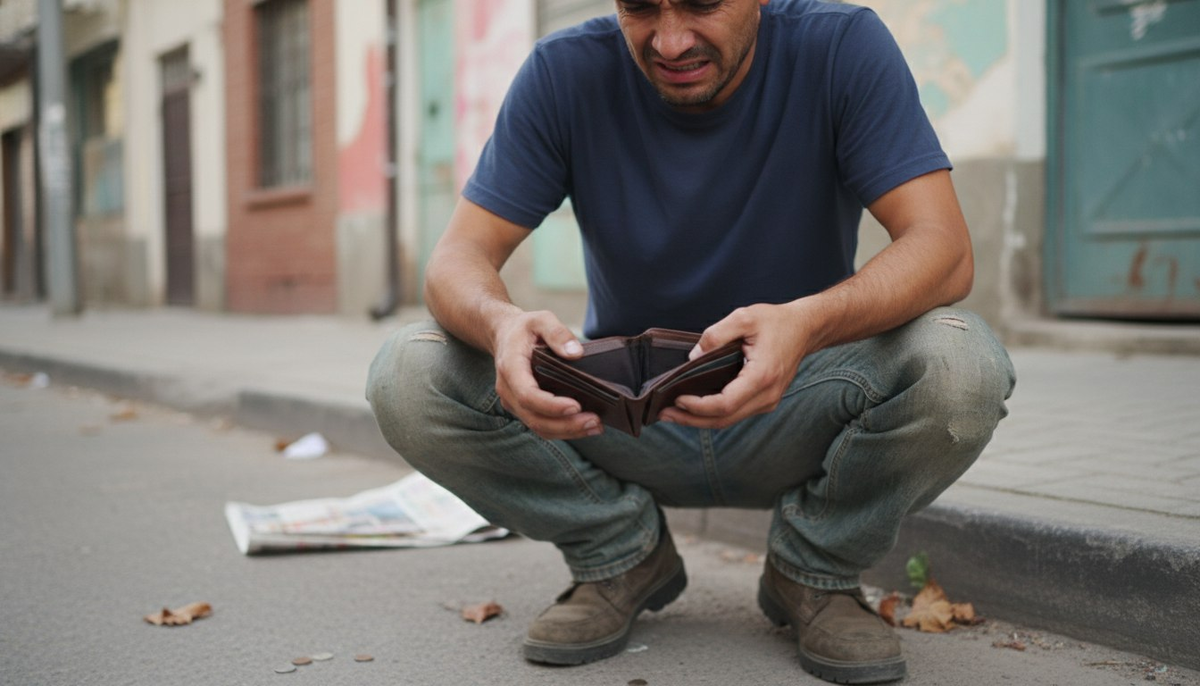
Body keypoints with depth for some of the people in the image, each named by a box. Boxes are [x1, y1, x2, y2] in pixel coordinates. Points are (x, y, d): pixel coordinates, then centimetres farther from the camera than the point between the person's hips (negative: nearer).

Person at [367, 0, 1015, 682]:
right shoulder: (566, 73, -11)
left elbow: (945, 249, -23)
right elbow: (459, 256, -13)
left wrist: (810, 321, -45)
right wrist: (499, 322, -39)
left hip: (792, 421, -1)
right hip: (616, 417, 2)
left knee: (963, 365, -31)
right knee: (407, 377, -21)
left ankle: (816, 572, -1)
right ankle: (623, 558, 4)